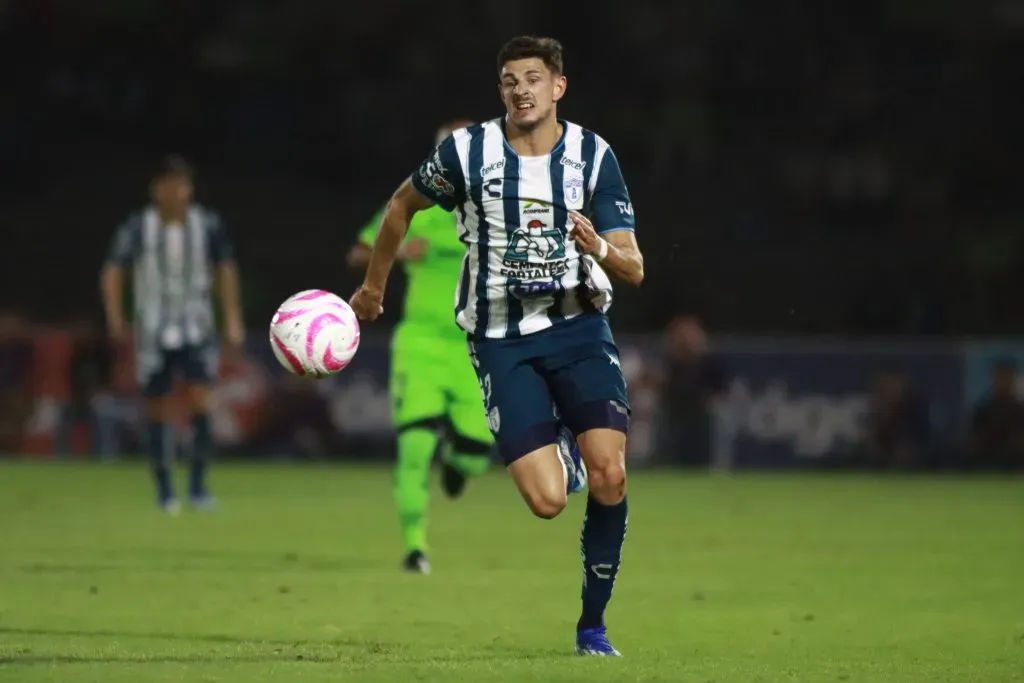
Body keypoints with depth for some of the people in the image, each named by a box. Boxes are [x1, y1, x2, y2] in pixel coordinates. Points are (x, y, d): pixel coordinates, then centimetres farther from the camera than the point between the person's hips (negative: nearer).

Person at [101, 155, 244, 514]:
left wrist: (232, 320, 9)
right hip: (154, 332, 0)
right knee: (158, 407, 4)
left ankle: (198, 483, -9)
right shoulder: (137, 228, -7)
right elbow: (113, 271, -4)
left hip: (197, 329, 0)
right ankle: (164, 488, 15)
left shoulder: (207, 224, -2)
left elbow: (225, 268, 10)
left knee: (200, 399, -15)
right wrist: (115, 316, -17)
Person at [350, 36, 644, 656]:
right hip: (503, 340, -1)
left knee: (610, 477, -18)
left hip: (578, 328, 1)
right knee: (547, 501, -13)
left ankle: (593, 624, 2)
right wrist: (374, 285, 23)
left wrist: (599, 248, -27)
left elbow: (634, 268, -4)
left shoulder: (594, 156, -4)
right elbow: (403, 204, 14)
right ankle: (563, 456, 27)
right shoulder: (467, 152, -6)